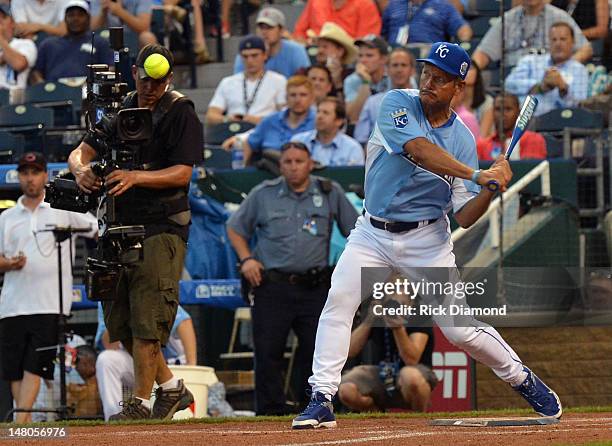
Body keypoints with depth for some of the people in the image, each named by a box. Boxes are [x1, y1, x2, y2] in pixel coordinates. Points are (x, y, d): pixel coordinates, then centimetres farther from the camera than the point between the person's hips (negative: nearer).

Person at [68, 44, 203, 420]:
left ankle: (141, 402, -7)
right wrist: (82, 169, -15)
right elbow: (82, 151, 9)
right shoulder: (119, 109, 14)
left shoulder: (180, 113, -5)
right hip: (119, 226, 7)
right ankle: (171, 387, 22)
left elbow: (182, 174, -13)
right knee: (120, 320, 9)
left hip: (162, 227, -7)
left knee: (147, 318, -12)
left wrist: (135, 177, -27)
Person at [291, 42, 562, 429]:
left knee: (459, 328, -4)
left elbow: (465, 216, -8)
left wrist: (491, 190, -27)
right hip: (373, 233, 0)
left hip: (426, 241, 0)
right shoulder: (397, 104, -10)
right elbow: (420, 151, -30)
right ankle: (322, 402, -14)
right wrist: (477, 175, -37)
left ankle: (524, 380, 19)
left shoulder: (462, 139, -5)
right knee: (338, 300, -19)